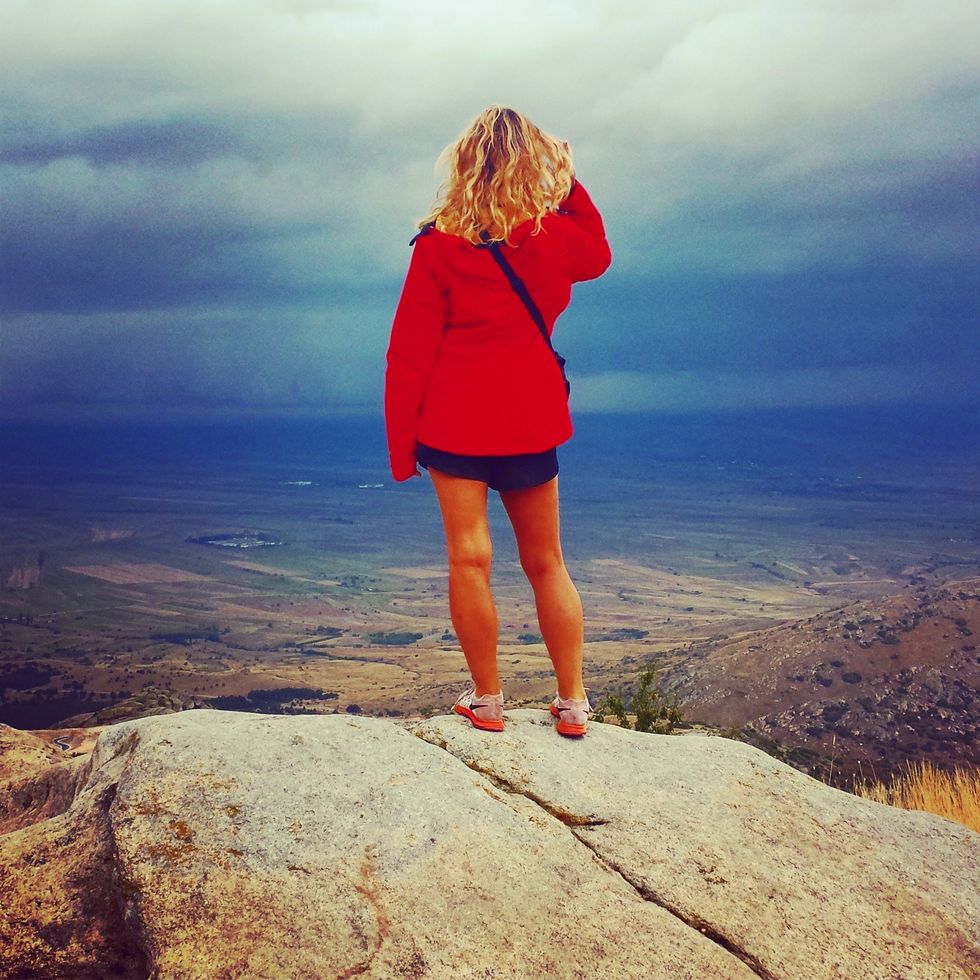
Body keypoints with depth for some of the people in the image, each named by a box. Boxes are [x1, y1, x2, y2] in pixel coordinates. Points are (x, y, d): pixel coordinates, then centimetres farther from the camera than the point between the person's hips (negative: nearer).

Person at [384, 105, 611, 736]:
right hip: (529, 418, 3)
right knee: (546, 562, 12)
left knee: (469, 556, 2)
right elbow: (599, 256, 24)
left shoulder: (439, 245, -6)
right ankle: (573, 702, 18)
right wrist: (568, 183, 22)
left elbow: (410, 350, -6)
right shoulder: (556, 236, -1)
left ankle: (486, 701, 9)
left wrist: (400, 441, 1)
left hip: (453, 419, -2)